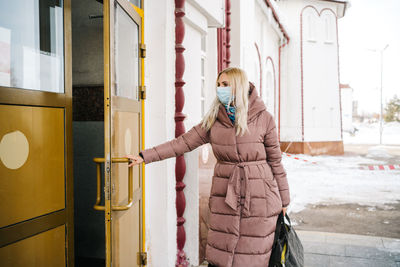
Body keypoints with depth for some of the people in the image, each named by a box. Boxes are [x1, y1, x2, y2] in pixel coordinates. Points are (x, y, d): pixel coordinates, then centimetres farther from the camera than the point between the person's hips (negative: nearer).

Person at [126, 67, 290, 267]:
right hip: (225, 197, 2)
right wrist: (145, 156, -2)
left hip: (259, 197, -2)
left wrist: (284, 200, 7)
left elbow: (275, 161, 2)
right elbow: (183, 142, 3)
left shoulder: (263, 119, -3)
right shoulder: (213, 120, 5)